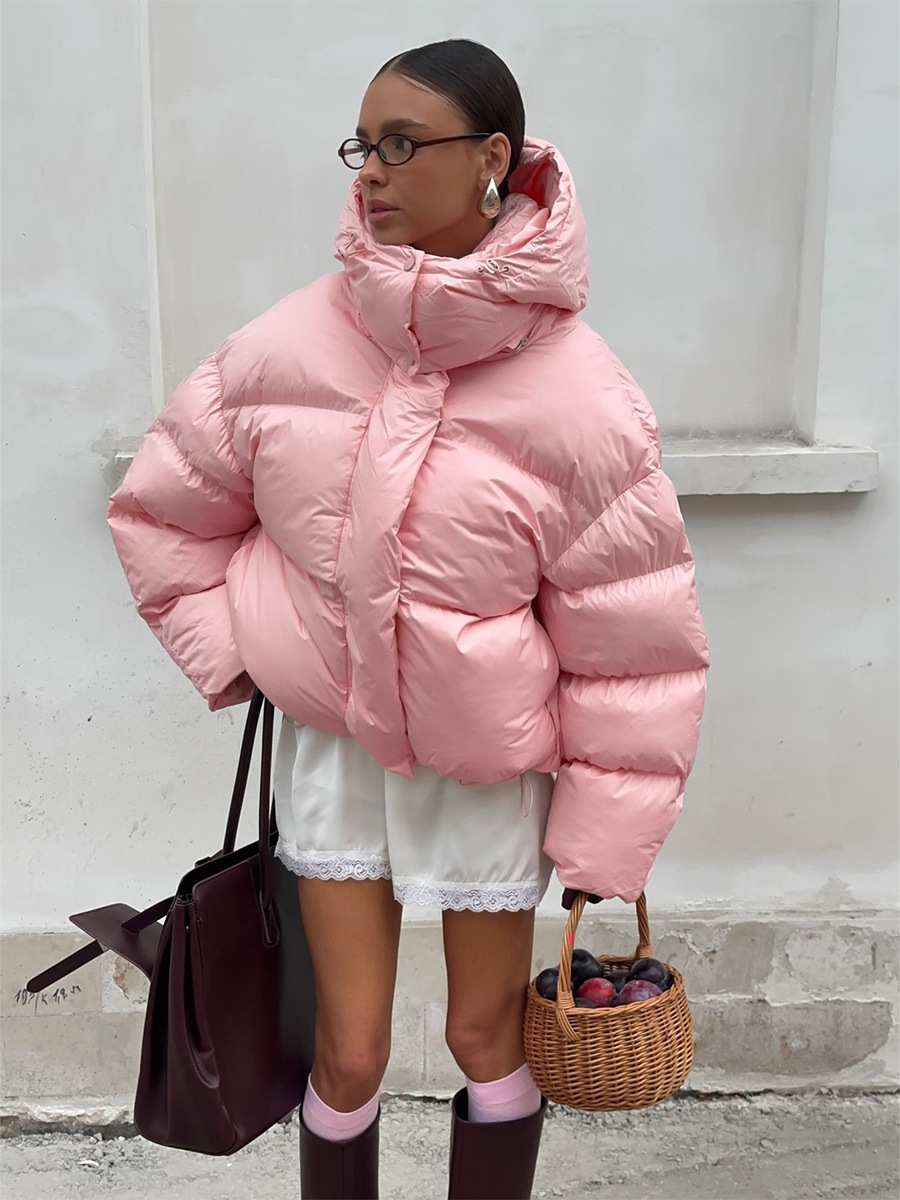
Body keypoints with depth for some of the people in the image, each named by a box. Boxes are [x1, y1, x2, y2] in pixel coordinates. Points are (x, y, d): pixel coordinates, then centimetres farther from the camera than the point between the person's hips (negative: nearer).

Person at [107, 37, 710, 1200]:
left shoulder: (578, 395, -17)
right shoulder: (290, 345, -10)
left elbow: (634, 637, -11)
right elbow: (159, 507, 6)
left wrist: (602, 843, -6)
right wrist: (230, 655, 1)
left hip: (489, 757, -1)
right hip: (329, 739, 2)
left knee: (487, 1037, 15)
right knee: (349, 1051, 11)